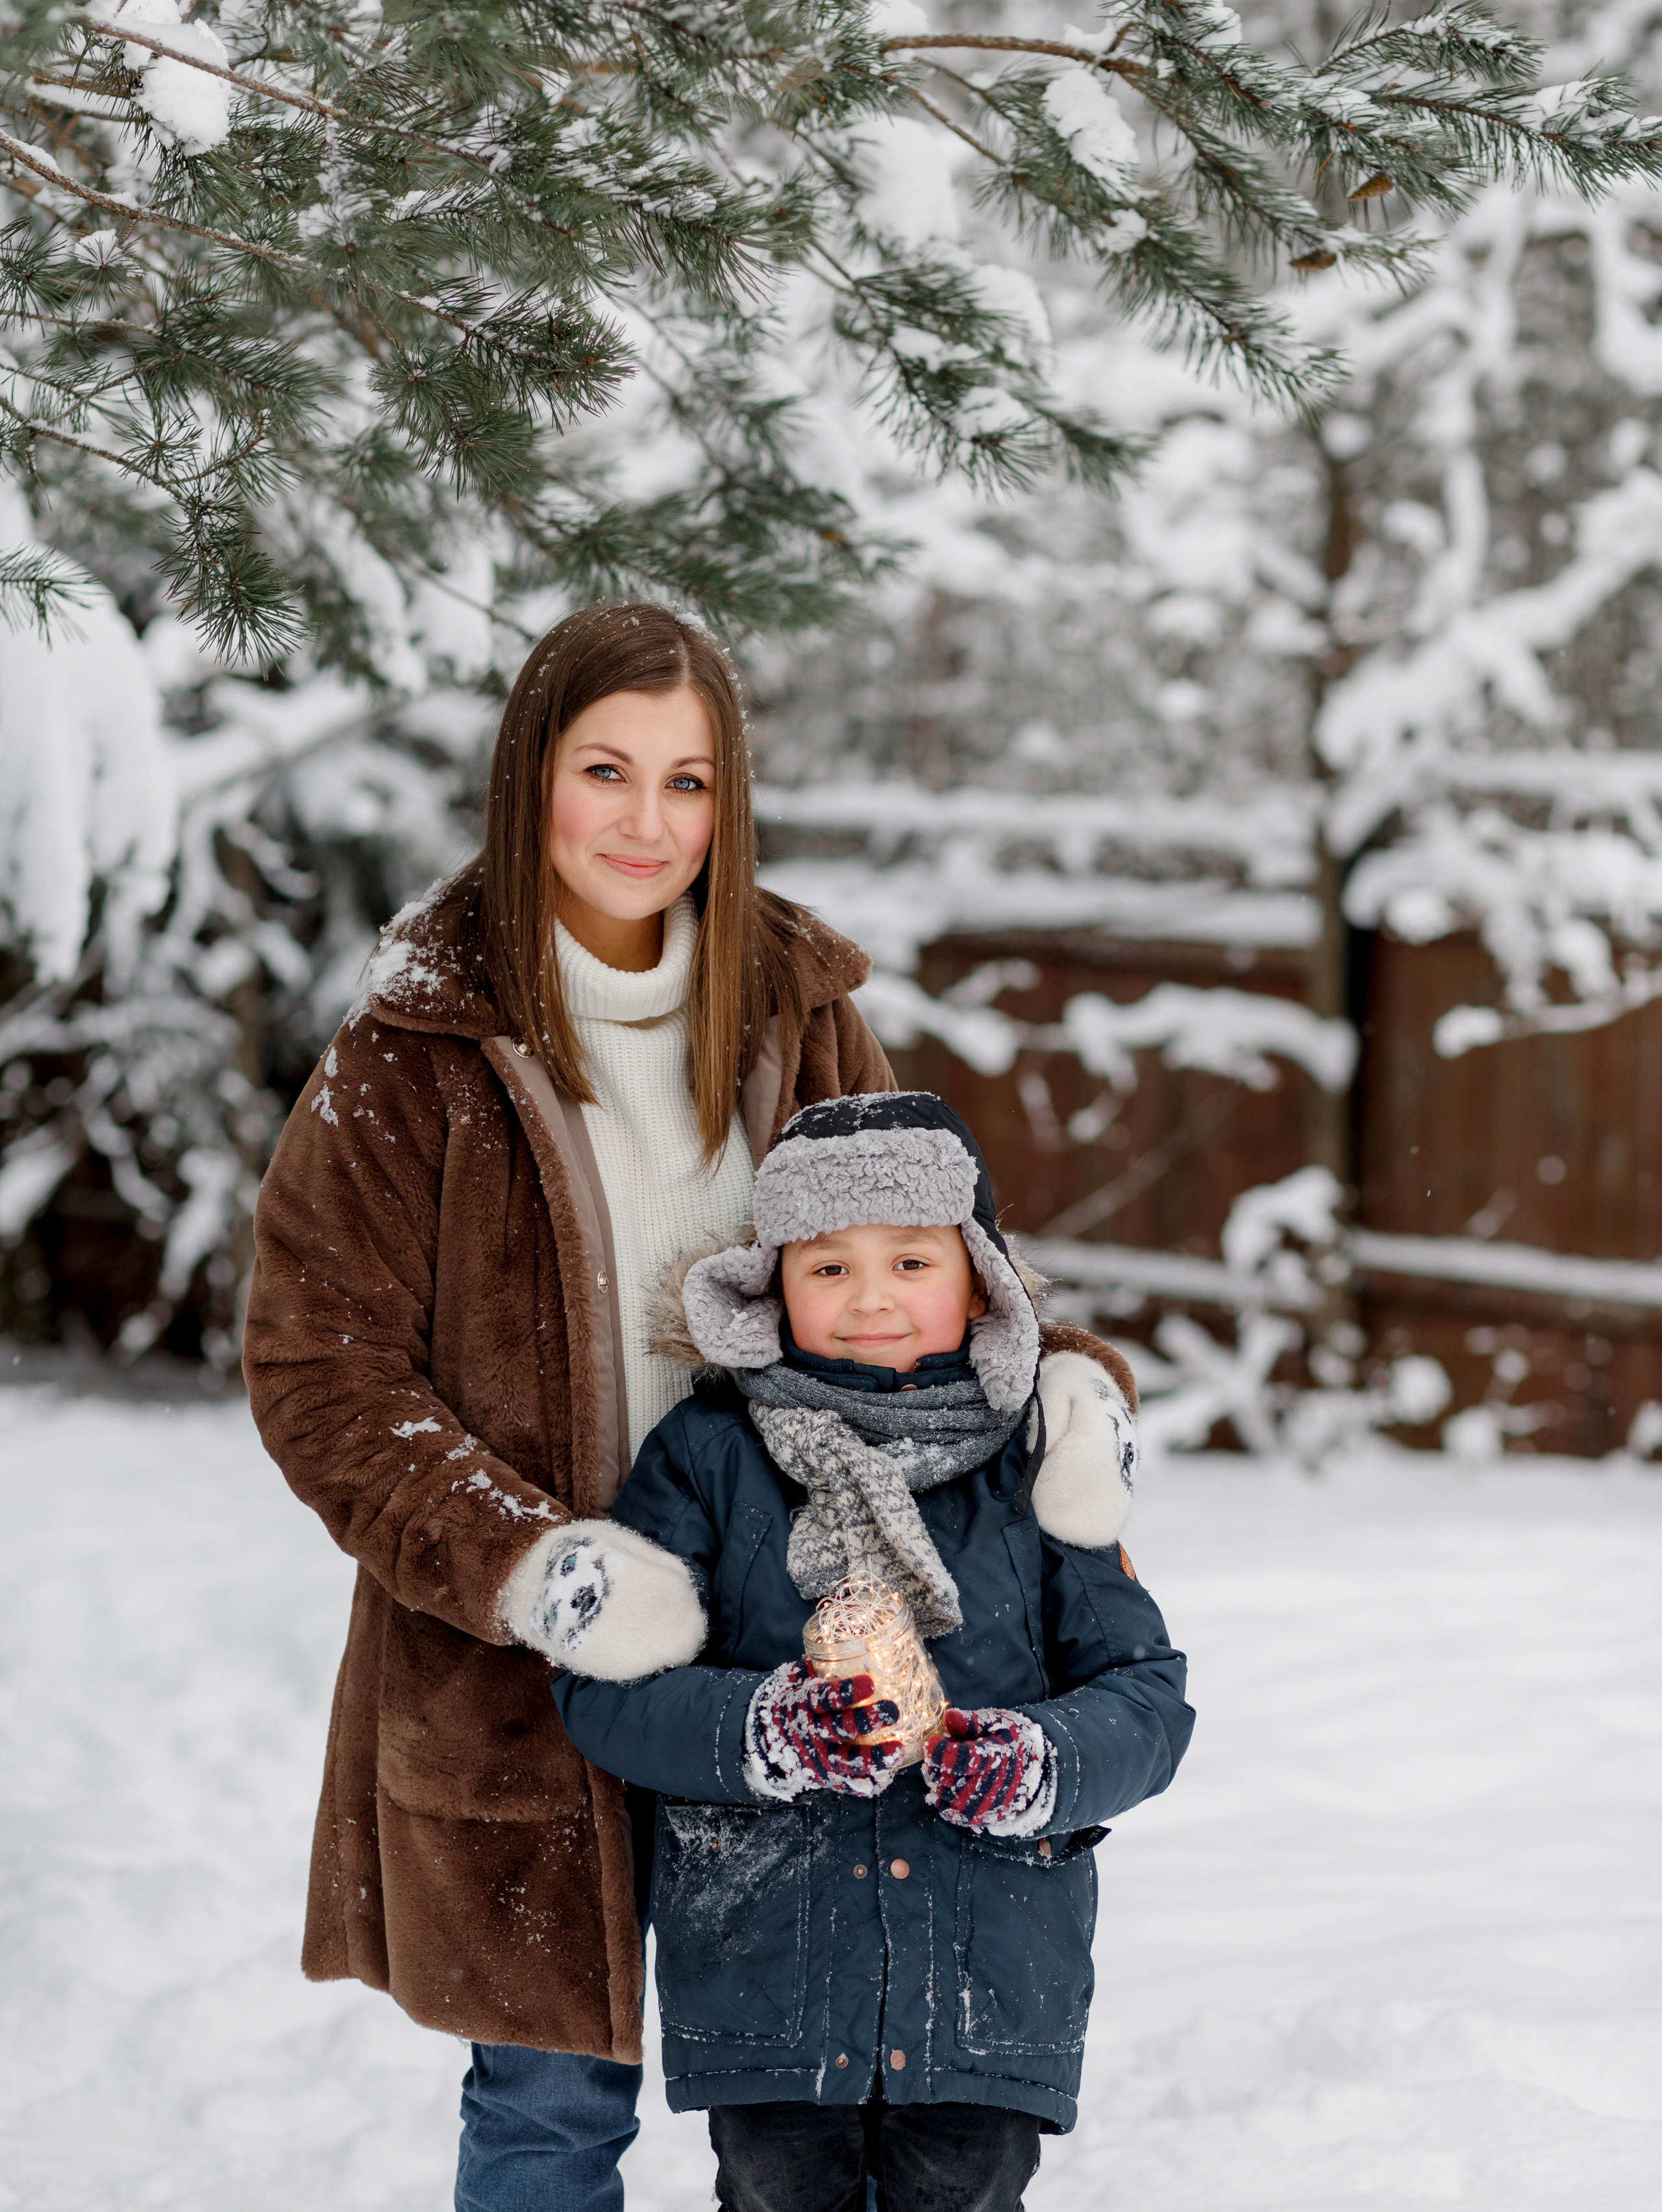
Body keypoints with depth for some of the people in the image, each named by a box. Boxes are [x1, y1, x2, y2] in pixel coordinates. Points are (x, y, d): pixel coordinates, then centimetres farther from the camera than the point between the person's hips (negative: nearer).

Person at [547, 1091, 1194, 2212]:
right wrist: (763, 1729, -23)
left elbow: (1146, 1696, 3)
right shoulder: (709, 1457, 1)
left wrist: (1040, 1764, -17)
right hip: (763, 1978, 0)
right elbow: (608, 1686, -5)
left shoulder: (1034, 1465, 4)